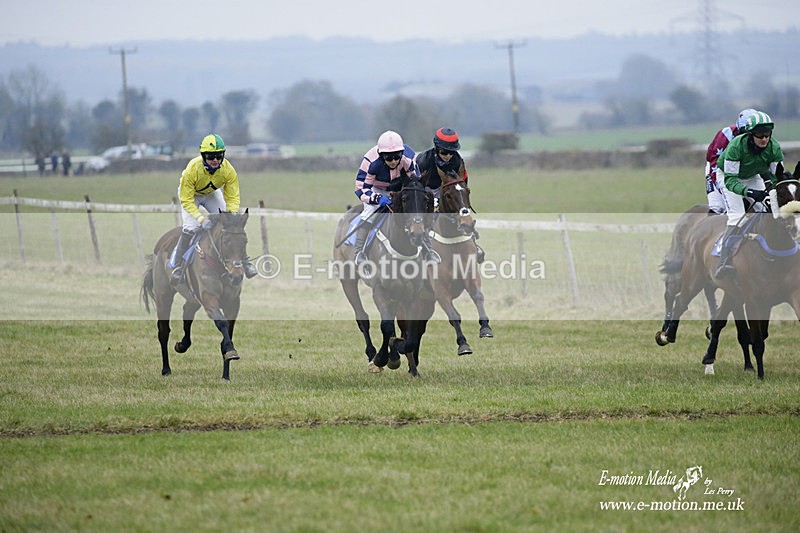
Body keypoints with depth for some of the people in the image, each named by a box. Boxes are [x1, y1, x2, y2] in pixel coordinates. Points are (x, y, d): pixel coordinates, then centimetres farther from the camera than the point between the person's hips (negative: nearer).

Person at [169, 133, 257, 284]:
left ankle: (243, 261, 5)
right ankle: (177, 267, -13)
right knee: (191, 228, -22)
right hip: (190, 193, -3)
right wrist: (201, 218, -46)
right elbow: (186, 200, -33)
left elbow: (232, 197, -21)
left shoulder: (228, 170, -30)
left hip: (212, 193, 3)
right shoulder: (192, 170, -39)